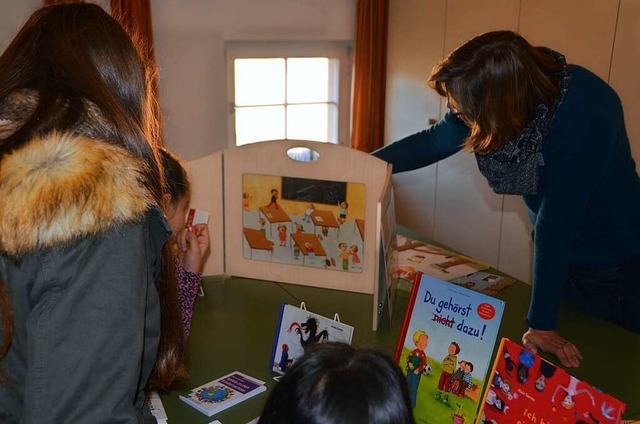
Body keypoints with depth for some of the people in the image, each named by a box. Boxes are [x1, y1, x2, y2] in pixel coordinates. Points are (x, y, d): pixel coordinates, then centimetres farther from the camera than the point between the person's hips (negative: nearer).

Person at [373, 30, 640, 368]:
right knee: (550, 369, 21)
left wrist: (541, 324, -28)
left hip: (611, 263, -6)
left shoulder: (586, 117, -35)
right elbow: (434, 141, -4)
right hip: (558, 249, 6)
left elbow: (556, 218, -35)